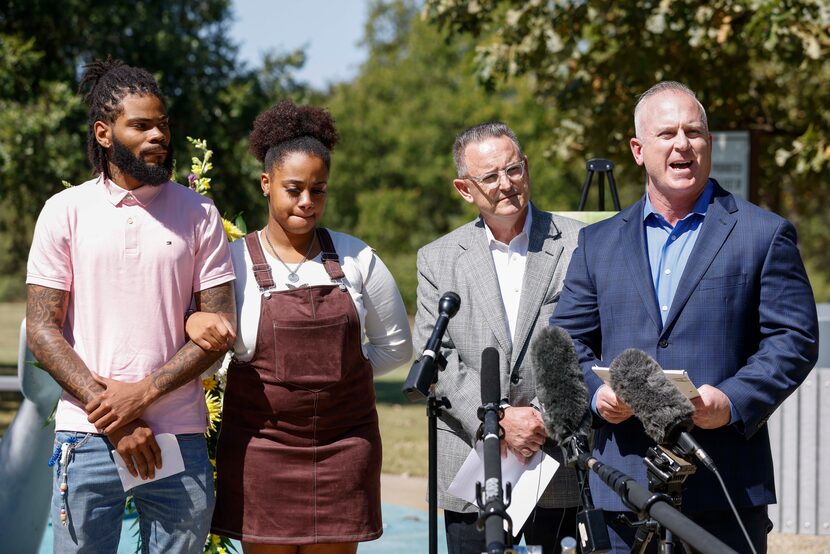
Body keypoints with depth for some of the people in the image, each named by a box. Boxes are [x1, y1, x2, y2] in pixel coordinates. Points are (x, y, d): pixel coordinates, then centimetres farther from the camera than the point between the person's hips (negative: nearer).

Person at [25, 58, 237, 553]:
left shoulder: (199, 214, 7)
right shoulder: (66, 211, 4)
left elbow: (221, 325, 2)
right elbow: (42, 329, -1)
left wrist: (144, 392, -11)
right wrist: (110, 413, -10)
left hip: (180, 438, 1)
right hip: (87, 437, -1)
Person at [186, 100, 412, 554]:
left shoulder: (356, 259, 4)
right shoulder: (234, 260, -1)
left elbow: (395, 346, 14)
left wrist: (338, 370, 2)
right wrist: (192, 322, -17)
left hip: (344, 444, 1)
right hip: (261, 444, -1)